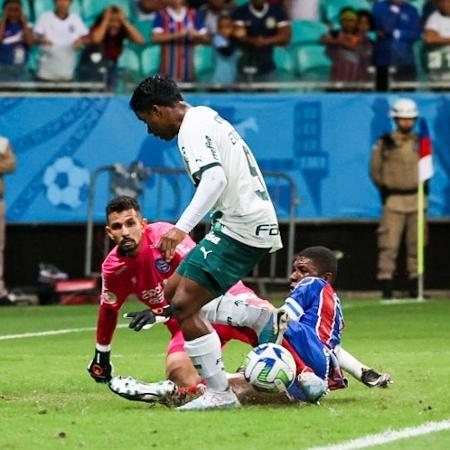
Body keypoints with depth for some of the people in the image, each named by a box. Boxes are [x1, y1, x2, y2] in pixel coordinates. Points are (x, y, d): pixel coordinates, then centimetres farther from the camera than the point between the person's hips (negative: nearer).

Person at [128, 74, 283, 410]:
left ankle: (220, 393, -10)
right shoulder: (207, 117, 21)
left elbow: (215, 178, -28)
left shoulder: (192, 128, -11)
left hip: (239, 228, -11)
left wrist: (182, 227, -35)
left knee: (183, 305, -12)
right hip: (253, 225, 11)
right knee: (173, 292, 14)